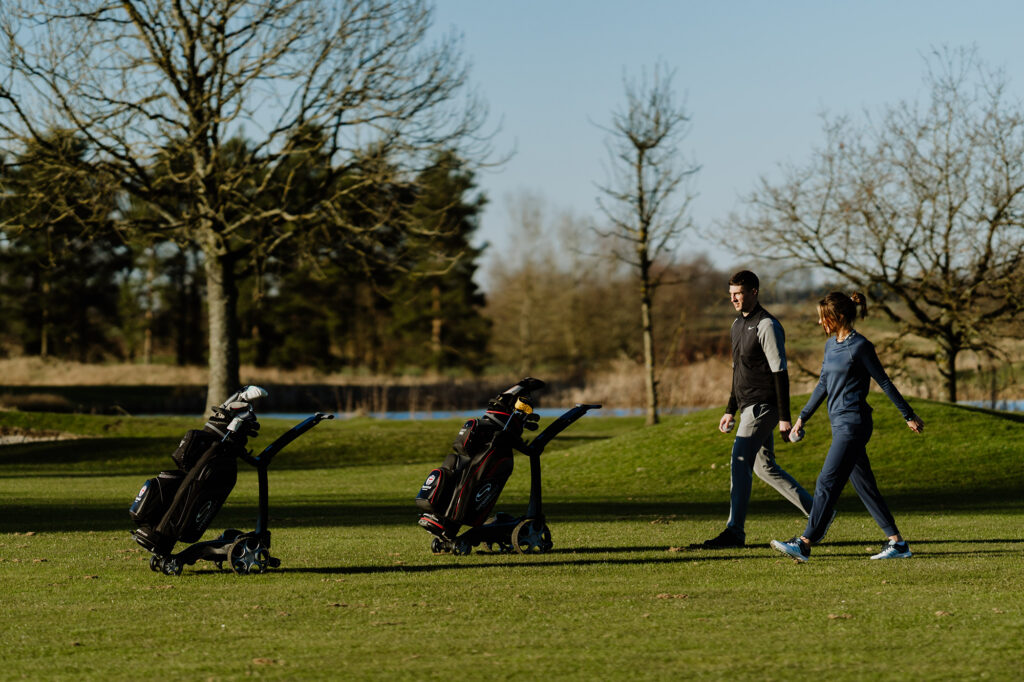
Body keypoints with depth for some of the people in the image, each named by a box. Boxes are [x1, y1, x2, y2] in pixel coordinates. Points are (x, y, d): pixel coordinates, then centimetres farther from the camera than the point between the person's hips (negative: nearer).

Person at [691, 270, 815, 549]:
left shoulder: (767, 326, -14)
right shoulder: (738, 325, 15)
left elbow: (780, 373, -16)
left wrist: (784, 418, -20)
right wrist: (731, 410, 24)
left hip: (762, 407, -10)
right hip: (749, 407, 10)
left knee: (740, 463, -14)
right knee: (765, 467, 14)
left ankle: (734, 531, -13)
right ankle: (816, 511, 22)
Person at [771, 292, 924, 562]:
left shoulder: (860, 347, -11)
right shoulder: (831, 345, 13)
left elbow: (884, 382, -7)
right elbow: (823, 385, 23)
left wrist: (909, 416, -1)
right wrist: (803, 416, 22)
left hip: (853, 424, -9)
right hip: (841, 425, 9)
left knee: (827, 482, -11)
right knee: (864, 486, 8)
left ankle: (804, 543, -13)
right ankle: (897, 543, 11)